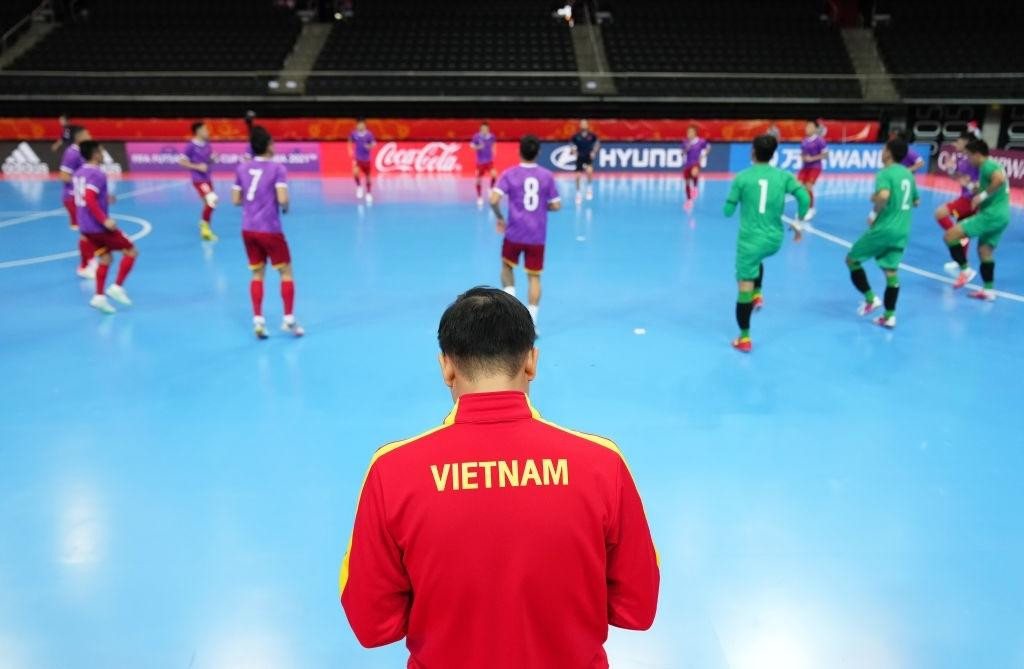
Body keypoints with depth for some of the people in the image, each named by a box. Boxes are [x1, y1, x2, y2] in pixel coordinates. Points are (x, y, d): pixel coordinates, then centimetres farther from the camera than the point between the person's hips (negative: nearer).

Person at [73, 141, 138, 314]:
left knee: (106, 258, 17)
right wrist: (105, 220, -28)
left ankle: (99, 296, 11)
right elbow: (89, 199, -28)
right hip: (98, 226, -9)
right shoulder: (97, 174, -17)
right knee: (131, 251, 2)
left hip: (85, 226, 9)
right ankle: (117, 287, -1)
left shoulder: (78, 173, 12)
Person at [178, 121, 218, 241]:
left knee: (209, 204, 12)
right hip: (199, 179, -7)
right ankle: (204, 225, -6)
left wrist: (213, 158, -5)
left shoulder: (207, 144, 7)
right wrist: (197, 167, -19)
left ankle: (205, 229, 27)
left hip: (208, 178, 7)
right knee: (211, 200, -22)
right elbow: (182, 162, -8)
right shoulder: (191, 146, -11)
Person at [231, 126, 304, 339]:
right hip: (270, 229, -5)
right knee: (286, 272, 8)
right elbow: (282, 199, -19)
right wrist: (286, 208, 1)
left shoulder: (242, 167, 6)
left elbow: (236, 200, 7)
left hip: (248, 229, 5)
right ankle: (289, 319, 8)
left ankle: (258, 320, 8)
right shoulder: (277, 168, -9)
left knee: (257, 274, 13)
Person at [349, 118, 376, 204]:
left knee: (368, 177, 10)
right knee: (355, 172, -25)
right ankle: (359, 187, 4)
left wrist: (369, 146, -27)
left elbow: (373, 144, -6)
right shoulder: (353, 134, -6)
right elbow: (350, 142, 13)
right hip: (357, 158, 0)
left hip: (366, 159, 0)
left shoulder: (369, 134, -12)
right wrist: (350, 150, 3)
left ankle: (369, 194, 28)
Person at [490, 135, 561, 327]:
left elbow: (494, 200, -15)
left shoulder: (509, 174, -5)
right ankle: (531, 322, 4)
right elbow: (556, 205, 1)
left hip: (514, 233, -1)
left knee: (507, 266, 24)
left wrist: (499, 218, 2)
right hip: (538, 236, 1)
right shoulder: (547, 176, -1)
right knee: (534, 277, 7)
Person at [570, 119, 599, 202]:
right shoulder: (576, 136, -6)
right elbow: (572, 145, 9)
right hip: (580, 158, 1)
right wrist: (574, 151, -8)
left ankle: (590, 187, 0)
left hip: (589, 158, -1)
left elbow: (597, 143, 9)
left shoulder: (592, 135, -6)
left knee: (589, 171, -27)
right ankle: (578, 193, 21)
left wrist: (594, 152, -2)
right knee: (578, 176, 1)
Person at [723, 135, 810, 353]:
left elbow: (728, 211, -3)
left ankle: (744, 339, 6)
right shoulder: (783, 176, 2)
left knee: (745, 287, 2)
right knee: (756, 259, 39)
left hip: (750, 239, -4)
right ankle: (757, 295, 23)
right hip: (775, 239, 4)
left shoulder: (742, 177, -4)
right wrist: (799, 223, 7)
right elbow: (805, 198, -9)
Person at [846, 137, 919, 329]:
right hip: (902, 232, 7)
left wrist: (874, 213, -15)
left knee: (852, 260, 11)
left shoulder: (885, 173, -11)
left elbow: (883, 196, -31)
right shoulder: (908, 174, 14)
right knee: (891, 272, 9)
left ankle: (870, 299, 4)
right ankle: (889, 316, 6)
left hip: (883, 229, -7)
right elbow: (916, 201, 25)